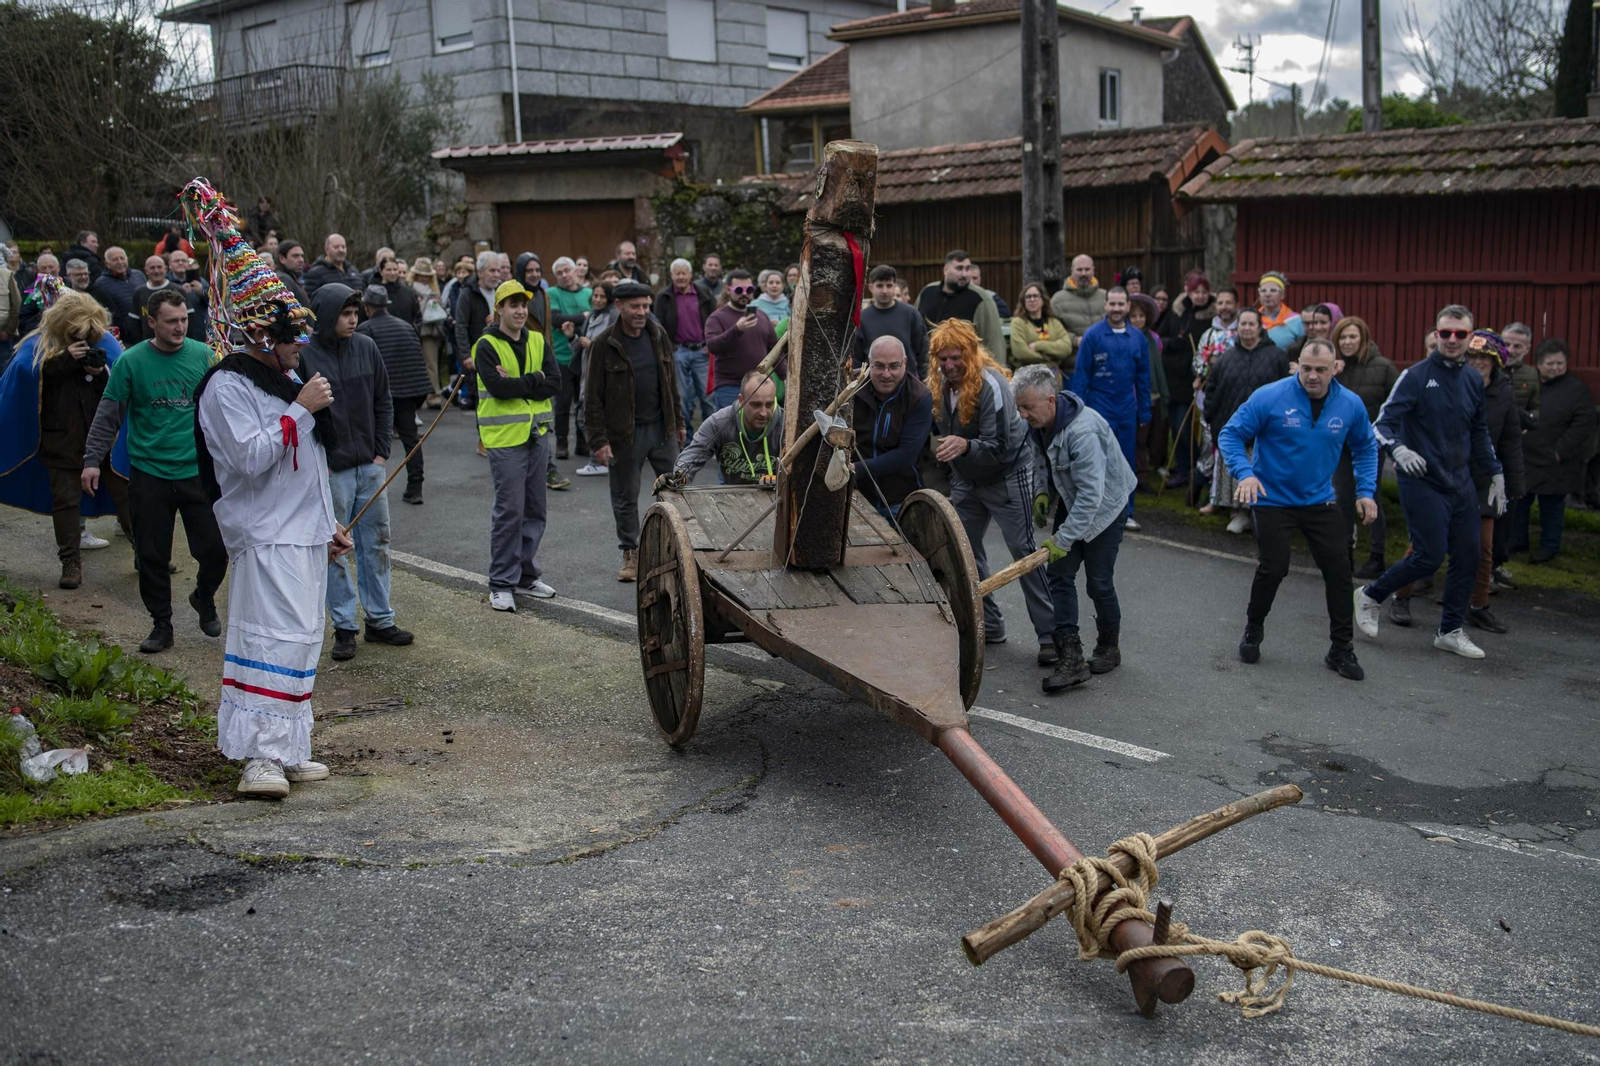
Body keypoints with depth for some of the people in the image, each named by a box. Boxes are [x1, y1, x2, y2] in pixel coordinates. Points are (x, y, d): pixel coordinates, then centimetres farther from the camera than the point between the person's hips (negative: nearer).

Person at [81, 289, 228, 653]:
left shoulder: (202, 355, 1)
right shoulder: (131, 361, -3)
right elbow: (109, 414, 2)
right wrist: (92, 459, -2)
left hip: (197, 470, 1)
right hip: (149, 474, -1)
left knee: (215, 550, -1)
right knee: (152, 556, 4)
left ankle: (204, 599, 30)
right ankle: (161, 625, 20)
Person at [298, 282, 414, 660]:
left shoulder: (366, 347, 3)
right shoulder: (304, 355, -10)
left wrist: (382, 452, 4)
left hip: (369, 466, 5)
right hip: (330, 472, -4)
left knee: (377, 544, 11)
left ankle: (380, 620, 22)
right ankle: (344, 626, 13)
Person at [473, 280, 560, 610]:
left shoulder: (537, 341, 11)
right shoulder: (487, 346, -6)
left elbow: (554, 384, 0)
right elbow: (498, 387, -19)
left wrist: (516, 385, -12)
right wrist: (534, 379, -8)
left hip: (537, 434, 6)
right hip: (505, 437, -6)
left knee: (535, 509, 11)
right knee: (509, 511, -6)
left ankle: (526, 575, 23)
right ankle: (502, 584, 2)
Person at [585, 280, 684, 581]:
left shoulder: (658, 336, 5)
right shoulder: (604, 345, -9)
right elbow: (593, 398, -9)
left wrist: (678, 422, 14)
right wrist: (598, 441, -13)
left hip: (661, 428, 4)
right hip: (624, 434, -4)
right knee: (625, 497, 6)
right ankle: (631, 554, 20)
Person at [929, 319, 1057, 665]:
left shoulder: (991, 385, -25)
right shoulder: (940, 382, -3)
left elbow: (998, 448, -29)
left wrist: (964, 445, -43)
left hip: (1006, 477, -7)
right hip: (966, 479, 7)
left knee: (1024, 552, -8)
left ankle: (1050, 634, -4)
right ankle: (989, 625, 18)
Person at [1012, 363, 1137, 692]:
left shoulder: (1083, 431, -35)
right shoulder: (1040, 421, -7)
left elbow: (1091, 494, -36)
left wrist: (1064, 539, -35)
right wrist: (1041, 491, -1)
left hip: (1104, 507, -8)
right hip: (1069, 504, 8)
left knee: (1098, 581, -1)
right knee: (1059, 576, -3)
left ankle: (1109, 648, 24)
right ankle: (1071, 658, -6)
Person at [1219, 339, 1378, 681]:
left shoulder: (1351, 404, -5)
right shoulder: (1269, 398, -18)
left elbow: (1365, 447, 12)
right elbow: (1230, 434, -12)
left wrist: (1365, 490, 2)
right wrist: (1245, 472, -27)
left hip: (1320, 501, 3)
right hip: (1273, 500, -3)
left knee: (1339, 569, -1)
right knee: (1274, 569, -4)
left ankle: (1341, 649, 14)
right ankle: (1253, 631, 25)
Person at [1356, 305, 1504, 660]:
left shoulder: (1473, 381, 10)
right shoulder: (1416, 375, -9)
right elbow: (1385, 421, -13)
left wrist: (1496, 475, 19)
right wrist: (1399, 450, -32)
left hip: (1461, 484, 6)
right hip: (1423, 482, -6)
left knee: (1468, 556, 5)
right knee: (1430, 557, -10)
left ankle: (1451, 631, 19)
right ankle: (1370, 597, 12)